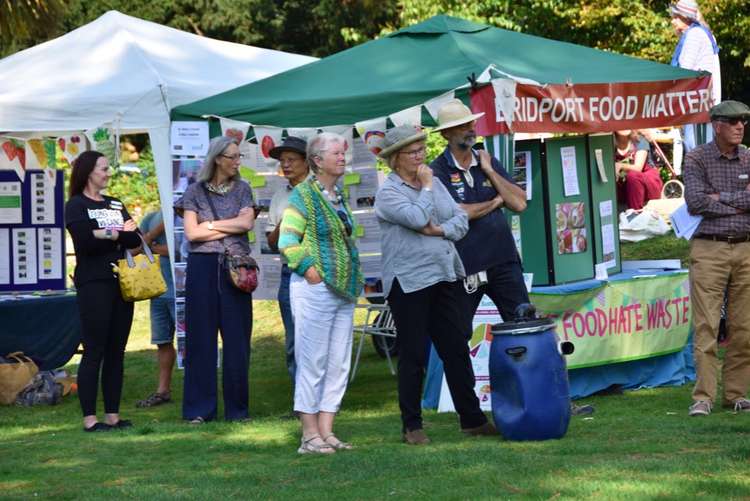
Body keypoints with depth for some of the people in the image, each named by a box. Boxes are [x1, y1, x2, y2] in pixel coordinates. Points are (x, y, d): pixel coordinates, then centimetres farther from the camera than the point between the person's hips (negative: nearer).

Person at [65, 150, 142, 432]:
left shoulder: (115, 205, 17)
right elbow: (85, 242, -17)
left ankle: (113, 415, 9)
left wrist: (106, 234, -9)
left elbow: (135, 240, 3)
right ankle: (89, 418, -6)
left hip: (120, 283, 6)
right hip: (93, 285, -6)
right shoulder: (76, 205, -2)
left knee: (116, 351, 5)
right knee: (94, 351, -7)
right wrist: (118, 235, -6)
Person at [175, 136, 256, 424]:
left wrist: (210, 225, -5)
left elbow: (247, 223, -5)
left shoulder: (241, 189, 10)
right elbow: (191, 232, -5)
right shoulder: (196, 191, 4)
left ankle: (237, 408, 8)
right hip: (203, 267, -1)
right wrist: (231, 227, -4)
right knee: (201, 338, -1)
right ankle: (200, 409, 3)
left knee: (237, 338, 1)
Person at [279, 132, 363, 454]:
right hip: (315, 290, -8)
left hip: (343, 291, 8)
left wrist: (354, 279, 17)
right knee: (313, 363, -5)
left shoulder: (338, 196, 16)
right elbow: (287, 242, -14)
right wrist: (309, 269, -18)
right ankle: (310, 436, -1)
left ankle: (326, 431, 12)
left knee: (339, 364, 8)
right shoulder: (303, 195, -8)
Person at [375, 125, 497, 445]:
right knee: (413, 355, -1)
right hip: (409, 283, -6)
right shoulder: (388, 193, -7)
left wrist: (440, 230, -10)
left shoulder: (434, 183, 13)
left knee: (457, 350, 8)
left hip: (446, 277, 6)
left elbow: (461, 219, 8)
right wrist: (426, 187, -8)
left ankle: (472, 419, 13)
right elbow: (418, 219, -22)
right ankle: (411, 426, 8)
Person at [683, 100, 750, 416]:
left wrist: (720, 197, -10)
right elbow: (695, 203, -12)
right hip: (709, 250, -3)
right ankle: (703, 397, -5)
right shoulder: (697, 158, 0)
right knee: (706, 326, -6)